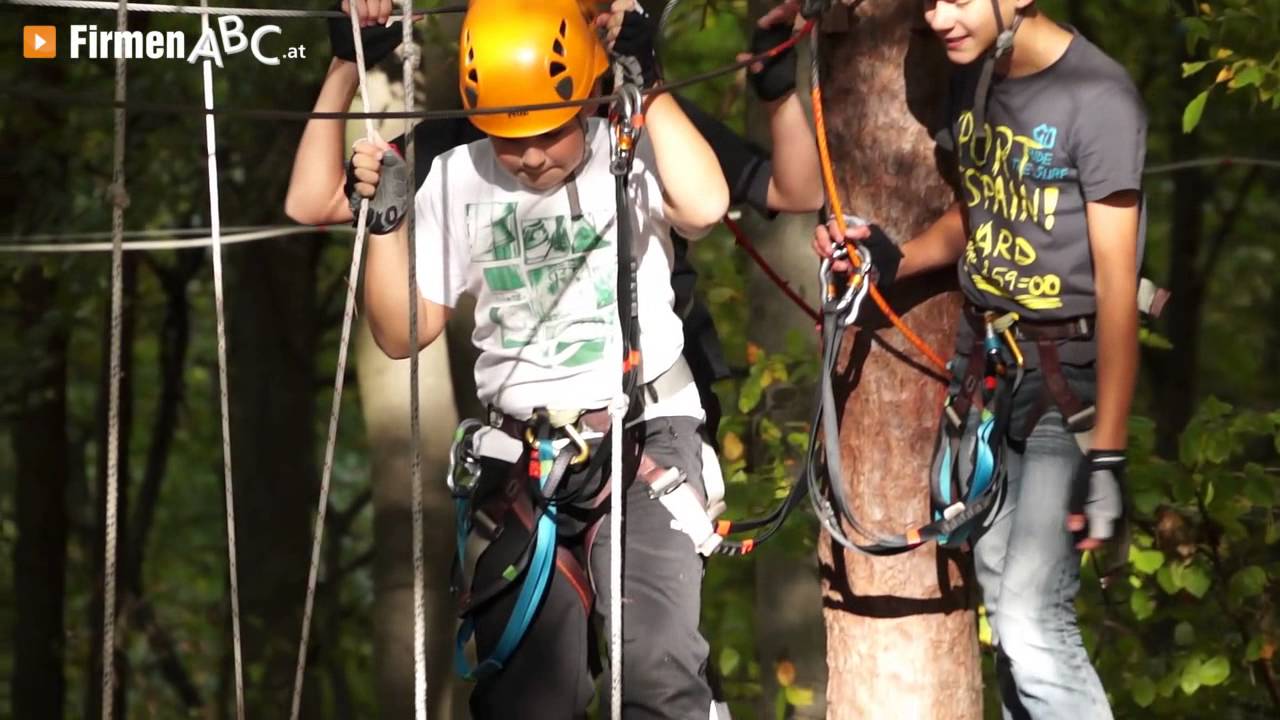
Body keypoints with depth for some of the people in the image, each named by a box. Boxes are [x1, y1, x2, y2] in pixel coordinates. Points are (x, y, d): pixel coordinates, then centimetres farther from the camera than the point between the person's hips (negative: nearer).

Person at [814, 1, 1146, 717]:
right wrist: (895, 259, 1)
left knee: (1033, 624, -16)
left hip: (1066, 377, -7)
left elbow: (1117, 283, -18)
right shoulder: (973, 81, 6)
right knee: (1002, 604, 8)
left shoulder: (1097, 96, -18)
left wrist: (1106, 456, -20)